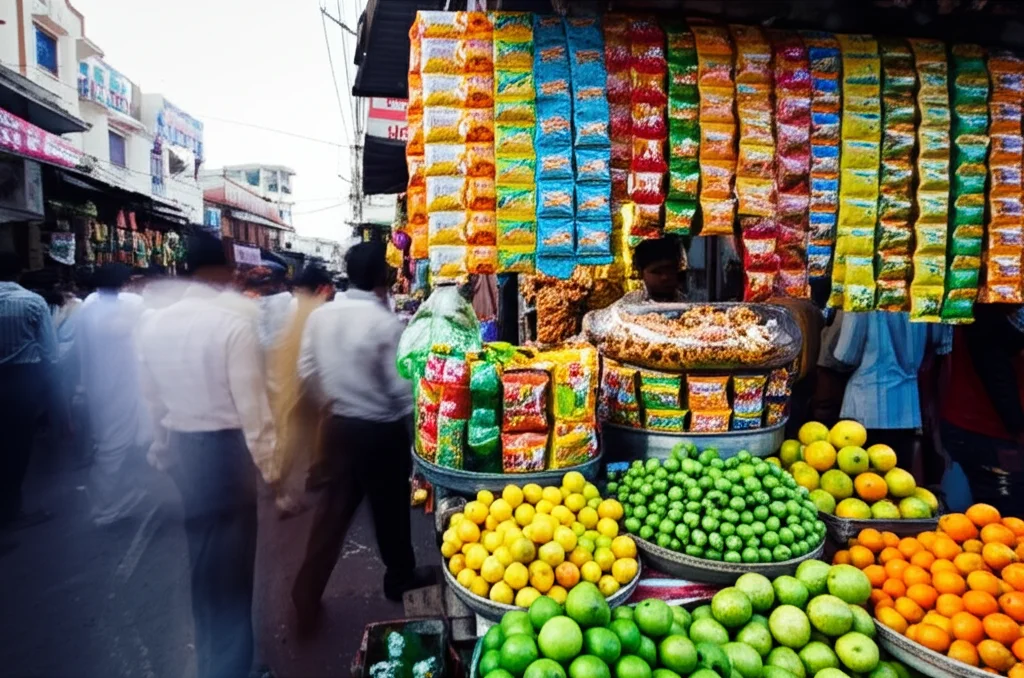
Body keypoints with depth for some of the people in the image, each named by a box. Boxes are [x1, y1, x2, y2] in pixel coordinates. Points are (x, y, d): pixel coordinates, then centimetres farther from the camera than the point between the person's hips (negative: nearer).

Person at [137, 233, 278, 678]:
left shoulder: (153, 322, 1)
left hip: (178, 449, 7)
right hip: (224, 449, -6)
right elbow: (251, 402, -18)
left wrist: (162, 449, 22)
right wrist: (268, 464, -9)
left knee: (195, 559, 23)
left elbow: (151, 398, 9)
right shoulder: (234, 321, -18)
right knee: (228, 566, 9)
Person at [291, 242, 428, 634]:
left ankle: (307, 595, 22)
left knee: (334, 508, 16)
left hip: (339, 425, 5)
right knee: (390, 509, 15)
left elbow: (307, 371, 4)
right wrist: (409, 417, 3)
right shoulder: (386, 323, -20)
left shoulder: (320, 315, -3)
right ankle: (400, 579, 37)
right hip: (382, 431, -5)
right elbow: (401, 387, -17)